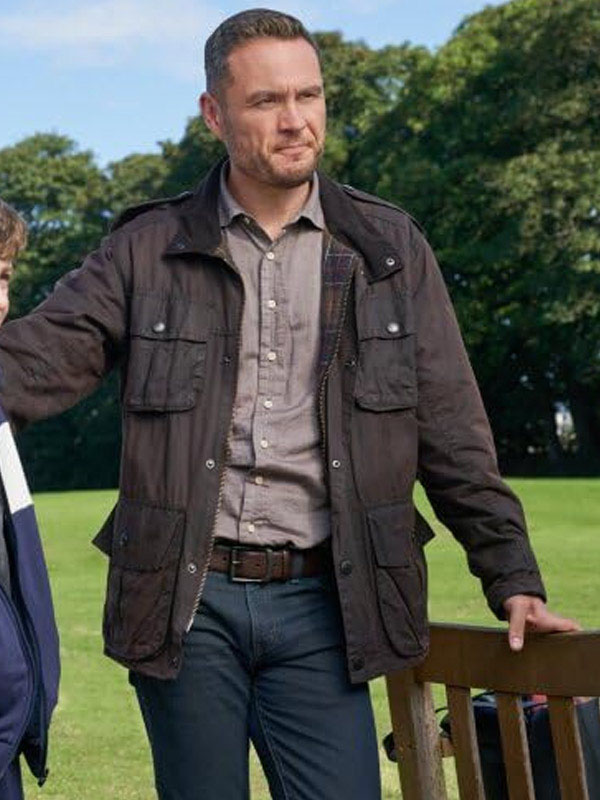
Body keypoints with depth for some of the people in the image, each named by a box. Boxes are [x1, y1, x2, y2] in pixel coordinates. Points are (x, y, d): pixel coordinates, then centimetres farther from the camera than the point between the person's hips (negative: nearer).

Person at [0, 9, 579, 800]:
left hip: (320, 602, 0)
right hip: (186, 601, 0)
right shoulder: (148, 249, 3)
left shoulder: (389, 248, 5)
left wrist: (512, 576, 3)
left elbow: (452, 433, 6)